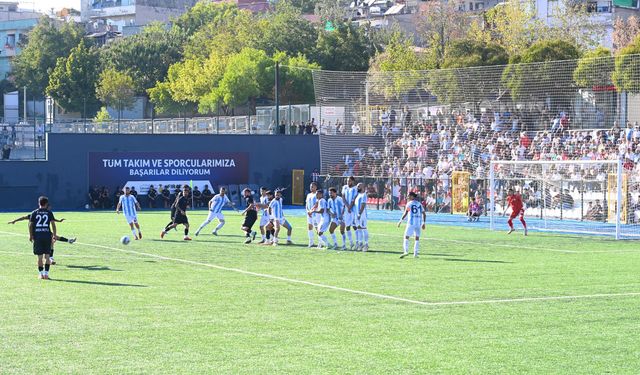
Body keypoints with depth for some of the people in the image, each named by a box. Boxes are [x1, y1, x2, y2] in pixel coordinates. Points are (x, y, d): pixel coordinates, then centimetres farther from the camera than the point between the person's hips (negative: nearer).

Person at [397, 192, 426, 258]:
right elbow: (424, 214, 13)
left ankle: (406, 251, -17)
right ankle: (415, 253, 8)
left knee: (406, 236, -1)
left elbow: (405, 213, -11)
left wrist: (400, 221, -5)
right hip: (418, 223, 5)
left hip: (411, 222, -5)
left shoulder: (409, 204, -4)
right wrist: (423, 223, 22)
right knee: (417, 238, 11)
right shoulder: (419, 204, 11)